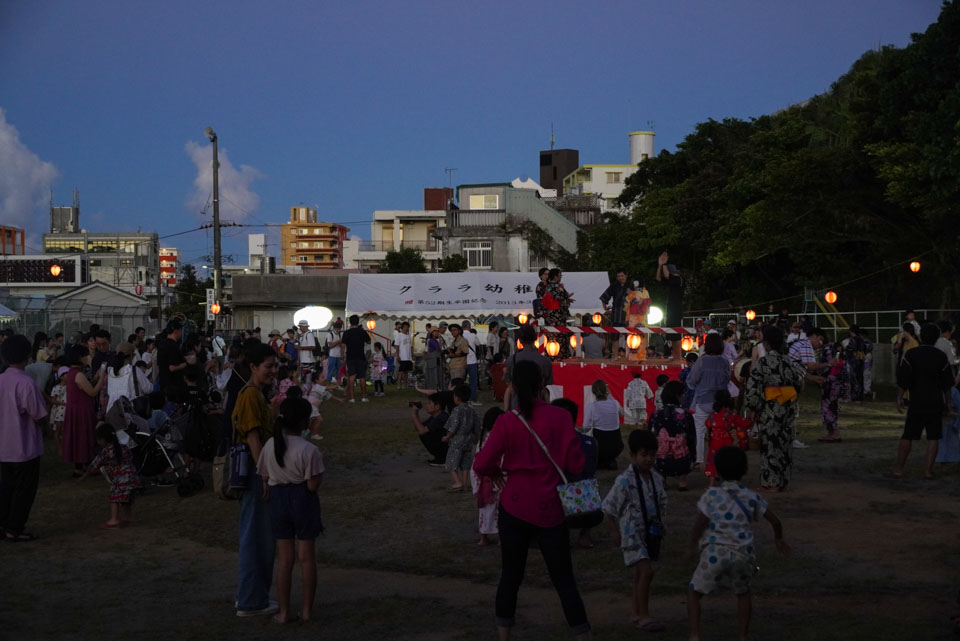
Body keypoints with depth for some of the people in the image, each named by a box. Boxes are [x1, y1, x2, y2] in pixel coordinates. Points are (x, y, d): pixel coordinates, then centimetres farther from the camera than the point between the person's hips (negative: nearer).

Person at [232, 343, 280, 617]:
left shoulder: (257, 394, 15)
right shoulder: (251, 395, -17)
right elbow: (253, 438, -21)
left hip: (257, 472, 11)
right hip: (255, 472, -11)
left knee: (256, 535, 17)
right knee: (256, 536, -3)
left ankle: (248, 596, 27)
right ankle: (252, 602, 5)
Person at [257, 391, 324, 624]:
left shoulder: (270, 445, -6)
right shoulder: (309, 451, -19)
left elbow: (265, 477, 2)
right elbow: (312, 485, -16)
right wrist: (319, 471, 1)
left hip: (279, 499, 3)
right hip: (303, 502, -3)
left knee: (284, 558, 11)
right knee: (307, 556, 10)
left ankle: (284, 612, 13)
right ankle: (307, 609, 17)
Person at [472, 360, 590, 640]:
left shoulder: (507, 422, -10)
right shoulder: (559, 417, -8)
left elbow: (482, 465, -12)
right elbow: (575, 464, -7)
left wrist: (497, 473, 9)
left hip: (514, 507, 1)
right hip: (549, 510, 0)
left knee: (510, 575, 14)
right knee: (563, 578, 8)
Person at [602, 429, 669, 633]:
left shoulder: (655, 478, 4)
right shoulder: (625, 481, -17)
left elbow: (661, 503, 18)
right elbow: (609, 507, -11)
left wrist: (659, 524, 11)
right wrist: (615, 532, -6)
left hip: (650, 531, 7)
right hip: (632, 532, -7)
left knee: (640, 573, 14)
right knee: (646, 571, -15)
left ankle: (636, 614, 23)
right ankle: (644, 616, -8)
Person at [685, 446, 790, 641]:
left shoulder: (711, 495, 0)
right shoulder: (751, 497, 8)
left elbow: (699, 526, -5)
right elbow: (775, 521, 13)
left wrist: (692, 547, 11)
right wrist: (779, 539, 33)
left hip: (715, 552, -3)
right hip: (742, 554, 3)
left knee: (694, 592, 13)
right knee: (743, 592, 28)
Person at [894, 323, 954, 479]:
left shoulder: (911, 354, -7)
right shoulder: (941, 356, 0)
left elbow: (903, 380, -8)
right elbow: (947, 383, 5)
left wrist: (899, 397, 2)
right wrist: (947, 401, 15)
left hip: (917, 402, -1)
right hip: (936, 402, 1)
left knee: (907, 436, 6)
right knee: (933, 437, 6)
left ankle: (899, 469, 8)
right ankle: (928, 470, 3)